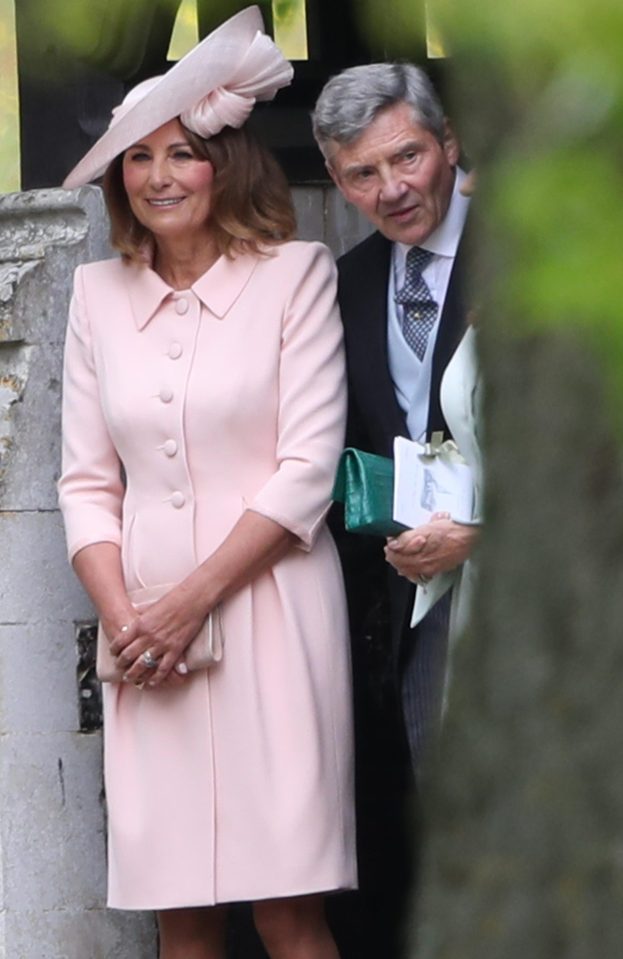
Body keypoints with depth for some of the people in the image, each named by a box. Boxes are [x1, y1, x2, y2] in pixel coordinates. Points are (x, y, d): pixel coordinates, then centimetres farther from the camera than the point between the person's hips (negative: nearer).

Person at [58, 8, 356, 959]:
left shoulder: (295, 274, 0)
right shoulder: (99, 293, 12)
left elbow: (309, 468, -5)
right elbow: (86, 481, 11)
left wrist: (194, 598, -10)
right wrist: (122, 619, -4)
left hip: (267, 609, -3)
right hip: (145, 628, 3)